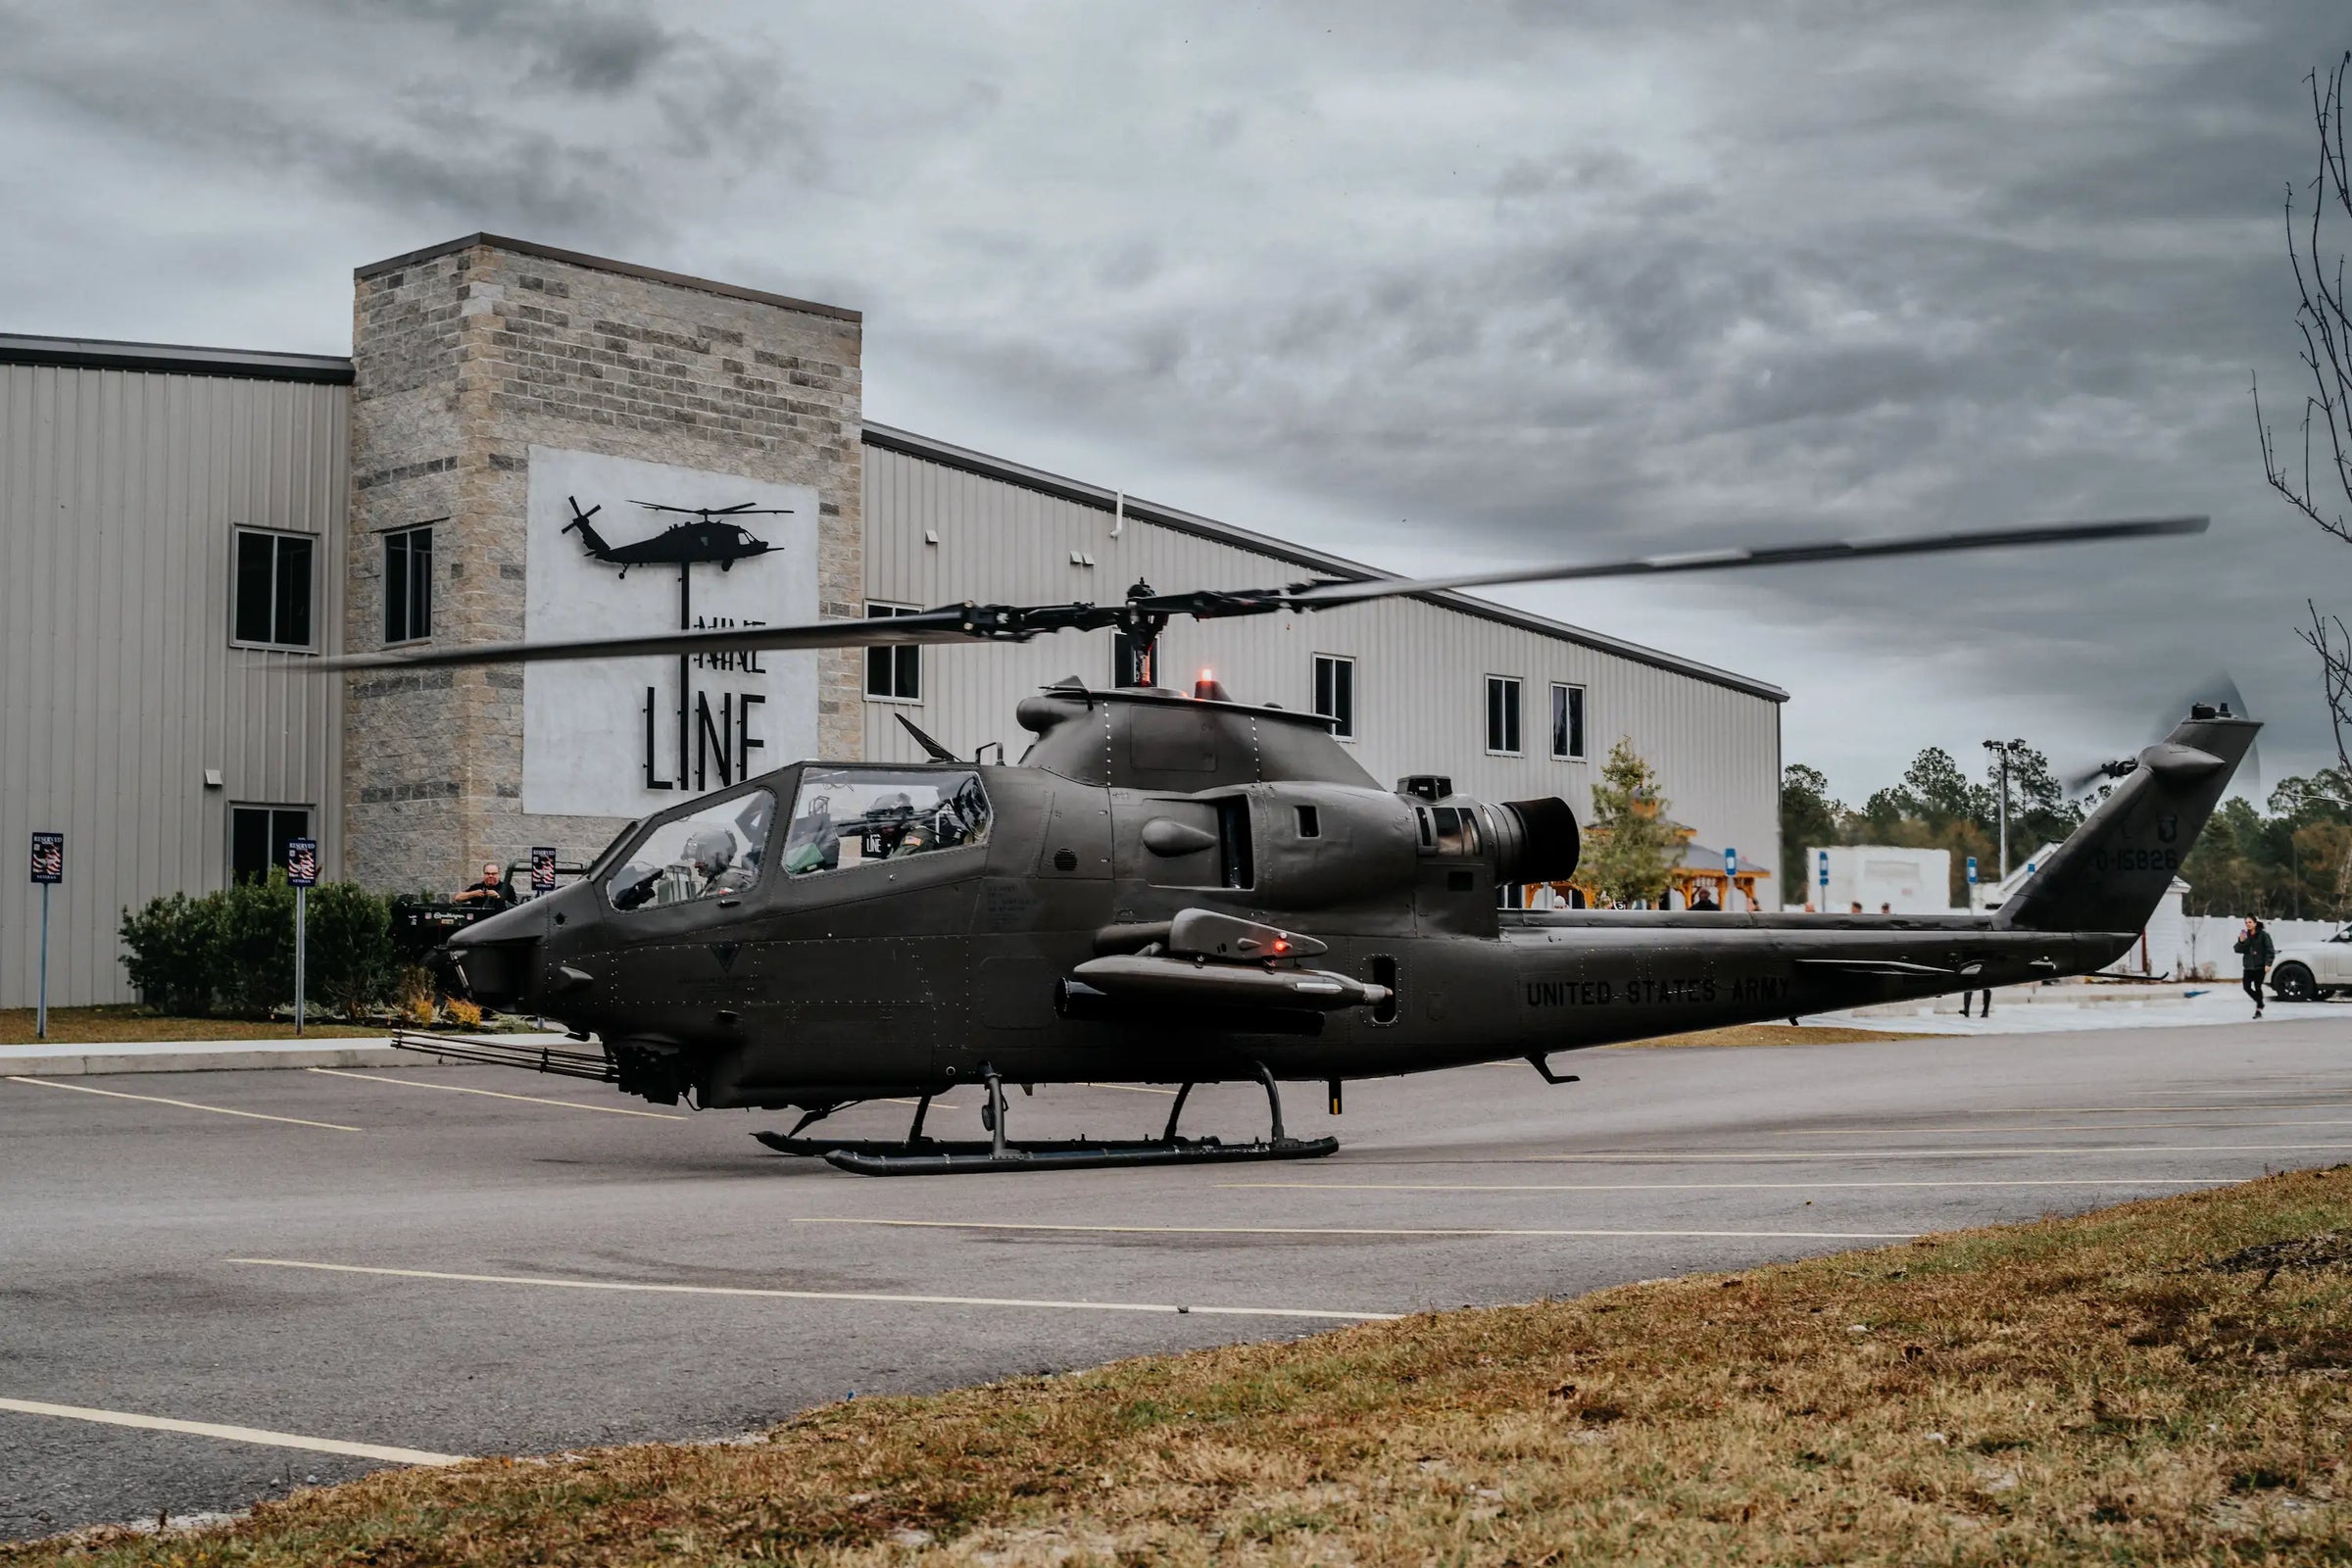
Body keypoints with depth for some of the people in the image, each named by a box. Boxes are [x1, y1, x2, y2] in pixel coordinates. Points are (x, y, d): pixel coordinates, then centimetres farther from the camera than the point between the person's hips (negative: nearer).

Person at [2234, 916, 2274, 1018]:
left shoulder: (2263, 935, -5)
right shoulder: (2245, 936, 10)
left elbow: (2270, 950, -9)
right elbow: (2237, 949, 5)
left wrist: (2268, 964, -17)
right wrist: (2241, 941, -14)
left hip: (2260, 966, -5)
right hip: (2249, 966, 5)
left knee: (2257, 987, -7)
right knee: (2246, 986, -1)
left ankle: (2259, 1009, 3)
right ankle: (2259, 1002, 24)